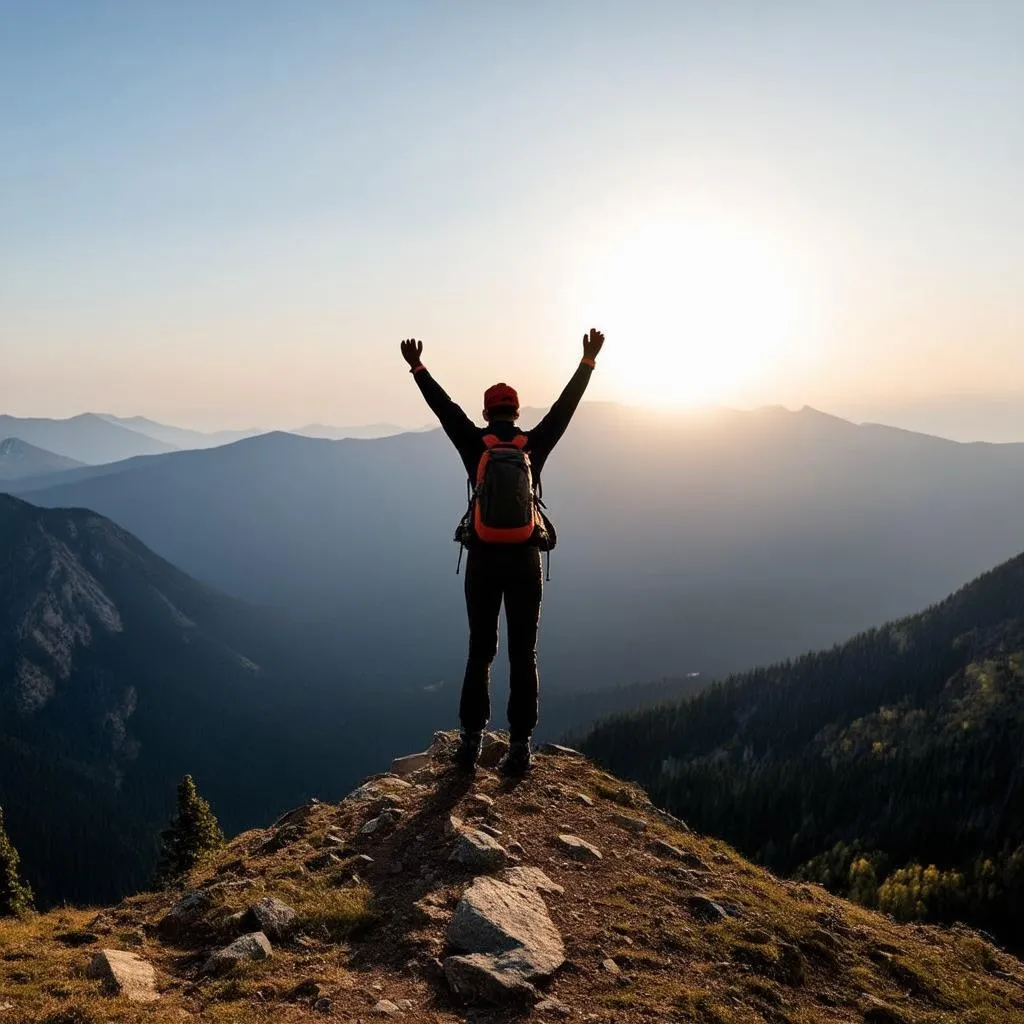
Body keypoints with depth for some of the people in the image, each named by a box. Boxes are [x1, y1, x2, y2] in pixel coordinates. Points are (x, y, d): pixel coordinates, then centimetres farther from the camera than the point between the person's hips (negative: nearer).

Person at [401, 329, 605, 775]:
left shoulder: (474, 445, -1)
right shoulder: (535, 445, 0)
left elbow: (445, 408, 7)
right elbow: (566, 406, 6)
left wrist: (418, 368, 17)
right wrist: (588, 361, 14)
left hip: (484, 560, 0)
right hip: (525, 560, 0)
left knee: (480, 652, 10)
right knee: (523, 656, 4)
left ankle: (470, 742, 10)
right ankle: (520, 746, 3)